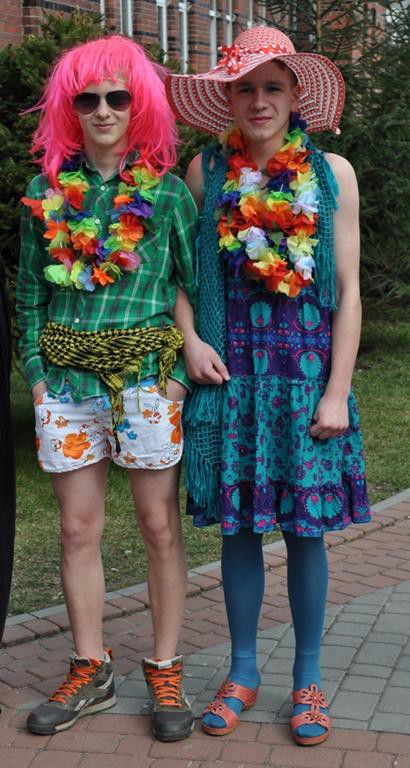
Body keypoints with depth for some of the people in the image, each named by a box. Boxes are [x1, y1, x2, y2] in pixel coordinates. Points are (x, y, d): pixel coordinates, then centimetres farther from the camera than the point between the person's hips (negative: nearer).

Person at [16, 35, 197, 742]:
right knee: (78, 530, 8)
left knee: (159, 525, 3)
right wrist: (35, 369, 3)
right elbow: (30, 290, 11)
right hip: (66, 377, 2)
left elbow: (198, 283, 4)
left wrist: (183, 365, -4)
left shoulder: (167, 193, 4)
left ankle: (165, 672, 17)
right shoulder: (46, 192, 9)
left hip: (147, 373, -2)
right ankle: (90, 672, 22)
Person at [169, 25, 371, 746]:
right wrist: (190, 339, -6)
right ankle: (242, 672, 23)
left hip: (306, 367, -1)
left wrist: (337, 391, -6)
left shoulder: (331, 173, 1)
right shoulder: (206, 169, 3)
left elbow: (348, 290, 0)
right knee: (238, 523, 7)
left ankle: (308, 679, 19)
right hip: (229, 364, 1)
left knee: (305, 526, 4)